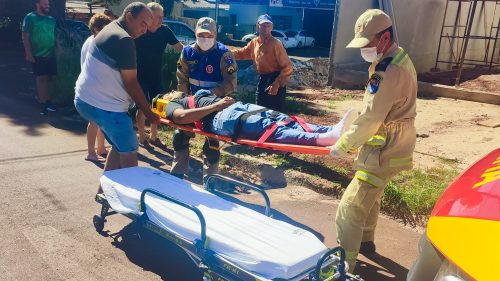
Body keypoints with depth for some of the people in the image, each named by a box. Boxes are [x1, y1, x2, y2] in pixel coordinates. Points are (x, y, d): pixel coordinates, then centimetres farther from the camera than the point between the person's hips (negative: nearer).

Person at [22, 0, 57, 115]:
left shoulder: (51, 19, 13)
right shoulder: (30, 17, -3)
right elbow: (25, 37, -7)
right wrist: (28, 53, -15)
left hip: (51, 54, 5)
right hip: (38, 55, -5)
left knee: (49, 78, 5)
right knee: (41, 78, -5)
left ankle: (47, 101, 16)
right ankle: (42, 104, 1)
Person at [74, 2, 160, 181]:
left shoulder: (111, 30, 15)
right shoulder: (124, 40, -18)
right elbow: (131, 84, -15)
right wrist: (148, 112, -4)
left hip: (86, 99, 10)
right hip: (102, 105, -10)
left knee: (118, 147, 20)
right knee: (129, 151, 0)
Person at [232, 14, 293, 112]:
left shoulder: (275, 43, -15)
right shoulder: (254, 42, 6)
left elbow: (287, 67, -17)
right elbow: (242, 52, 23)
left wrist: (277, 84, -24)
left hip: (275, 81, -7)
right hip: (262, 80, 7)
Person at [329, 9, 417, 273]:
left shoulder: (391, 71, -26)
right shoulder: (396, 58, 8)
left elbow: (370, 118, -25)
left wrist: (342, 145, -13)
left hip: (385, 151, -11)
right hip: (389, 143, 11)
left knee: (350, 206, -8)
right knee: (369, 197, 26)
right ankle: (365, 241, 46)